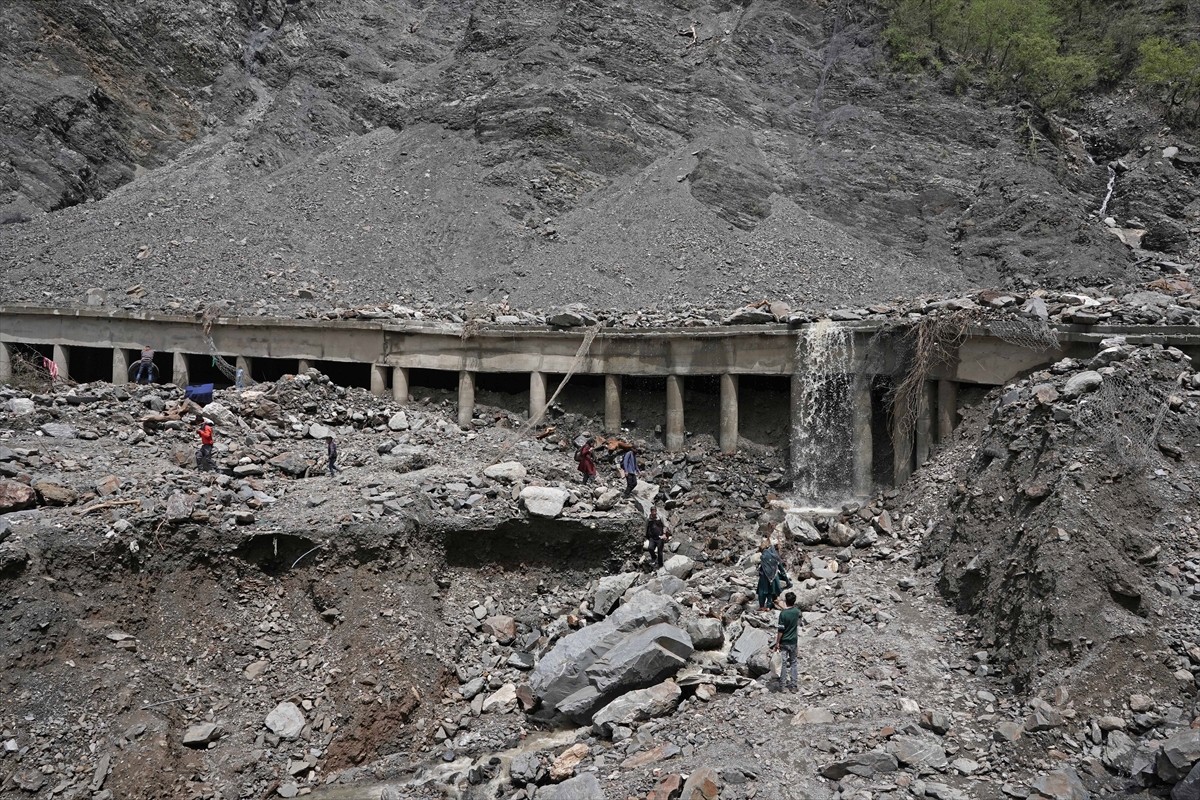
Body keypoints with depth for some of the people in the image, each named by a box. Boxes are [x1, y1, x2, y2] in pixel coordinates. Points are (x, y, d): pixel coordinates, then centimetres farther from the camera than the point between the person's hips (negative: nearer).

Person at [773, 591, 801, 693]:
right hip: (793, 642, 4)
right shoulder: (797, 611, -3)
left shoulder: (783, 613, -19)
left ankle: (783, 685, 9)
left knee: (784, 663, 4)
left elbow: (780, 630, -17)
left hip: (784, 642, -4)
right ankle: (793, 685, 13)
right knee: (793, 663, 13)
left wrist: (777, 643, -8)